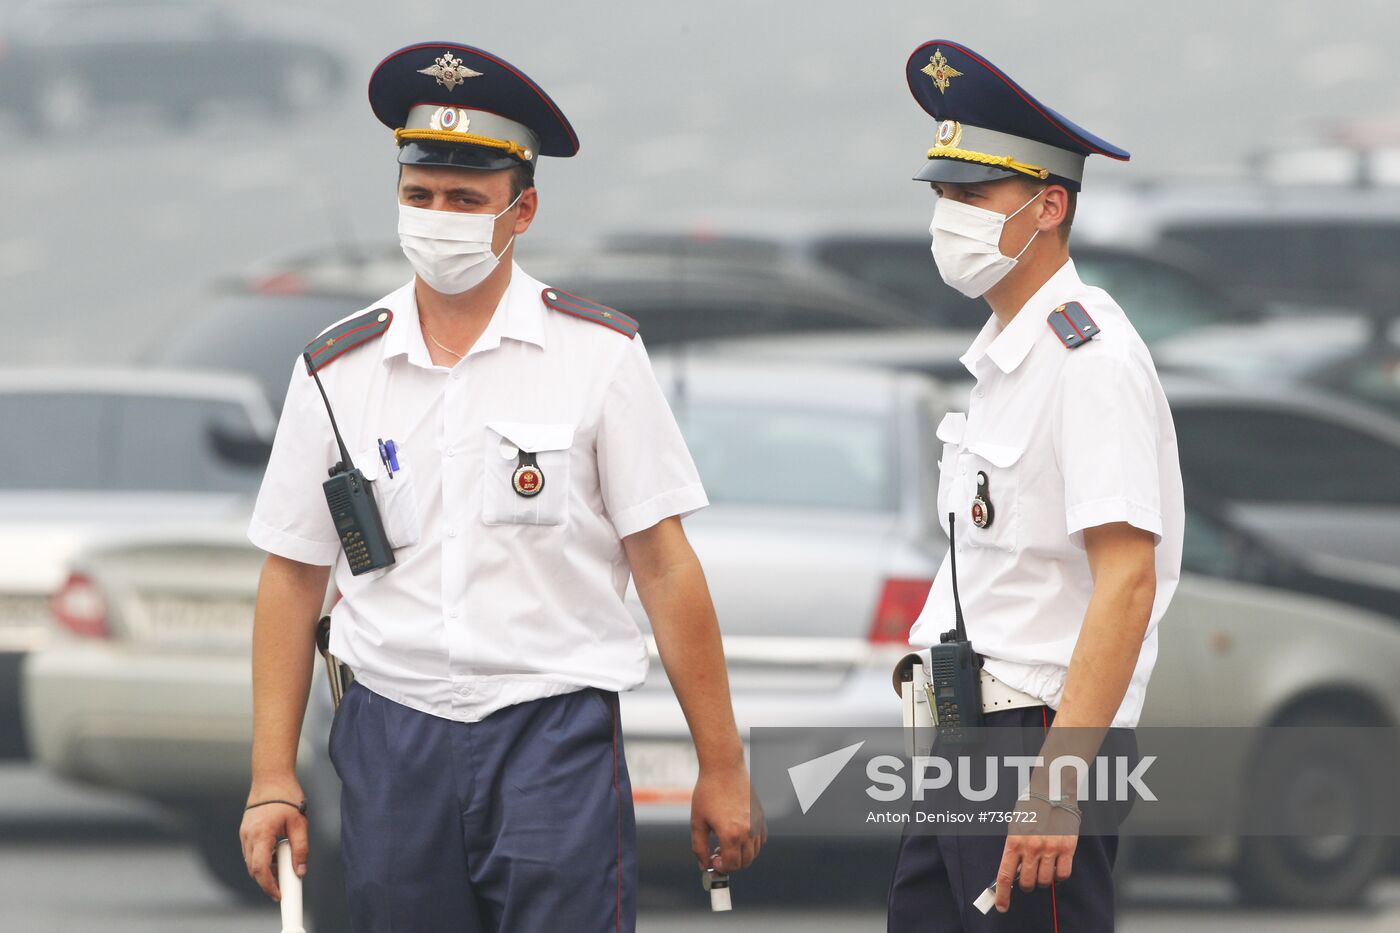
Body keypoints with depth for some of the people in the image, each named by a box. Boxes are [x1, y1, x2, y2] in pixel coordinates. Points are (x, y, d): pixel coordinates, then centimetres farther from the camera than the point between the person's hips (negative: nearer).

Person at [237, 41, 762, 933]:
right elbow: (293, 578, 10)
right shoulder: (337, 372, 7)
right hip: (393, 742, 3)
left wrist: (722, 768, -2)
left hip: (556, 734, -3)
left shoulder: (597, 355, 1)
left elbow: (665, 566, 0)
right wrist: (272, 779, 5)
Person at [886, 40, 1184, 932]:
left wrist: (1057, 782, -27)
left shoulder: (1090, 357, -14)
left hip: (1043, 737, -10)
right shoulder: (1004, 354, 17)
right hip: (965, 742, 10)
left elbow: (1127, 578, -21)